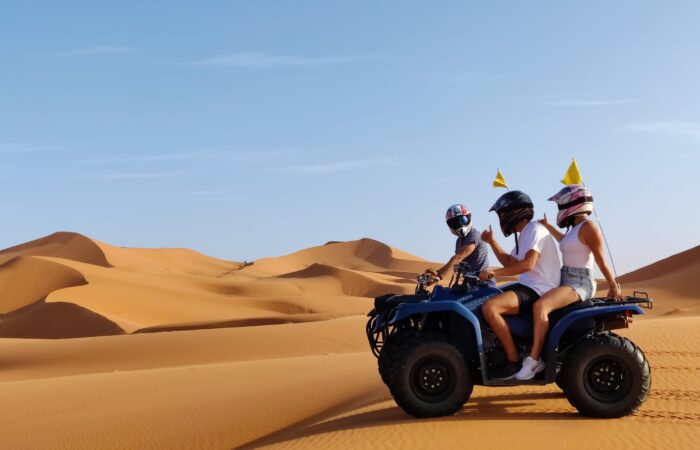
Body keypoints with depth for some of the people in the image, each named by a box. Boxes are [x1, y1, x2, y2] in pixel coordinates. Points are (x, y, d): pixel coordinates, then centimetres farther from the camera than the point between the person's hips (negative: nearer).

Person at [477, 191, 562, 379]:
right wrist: (492, 242, 22)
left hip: (539, 290, -11)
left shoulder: (535, 230, -12)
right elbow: (510, 262, 29)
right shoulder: (525, 234, 20)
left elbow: (528, 264, -26)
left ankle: (513, 361, -20)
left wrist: (495, 271, -28)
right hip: (526, 286, 11)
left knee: (489, 307, -29)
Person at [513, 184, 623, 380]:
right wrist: (547, 226, 41)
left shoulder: (588, 226, -9)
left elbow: (601, 260, -11)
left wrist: (613, 286, -12)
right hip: (567, 280, 11)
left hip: (580, 283, -11)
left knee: (540, 306, -33)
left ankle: (534, 360, -33)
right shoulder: (575, 229, 18)